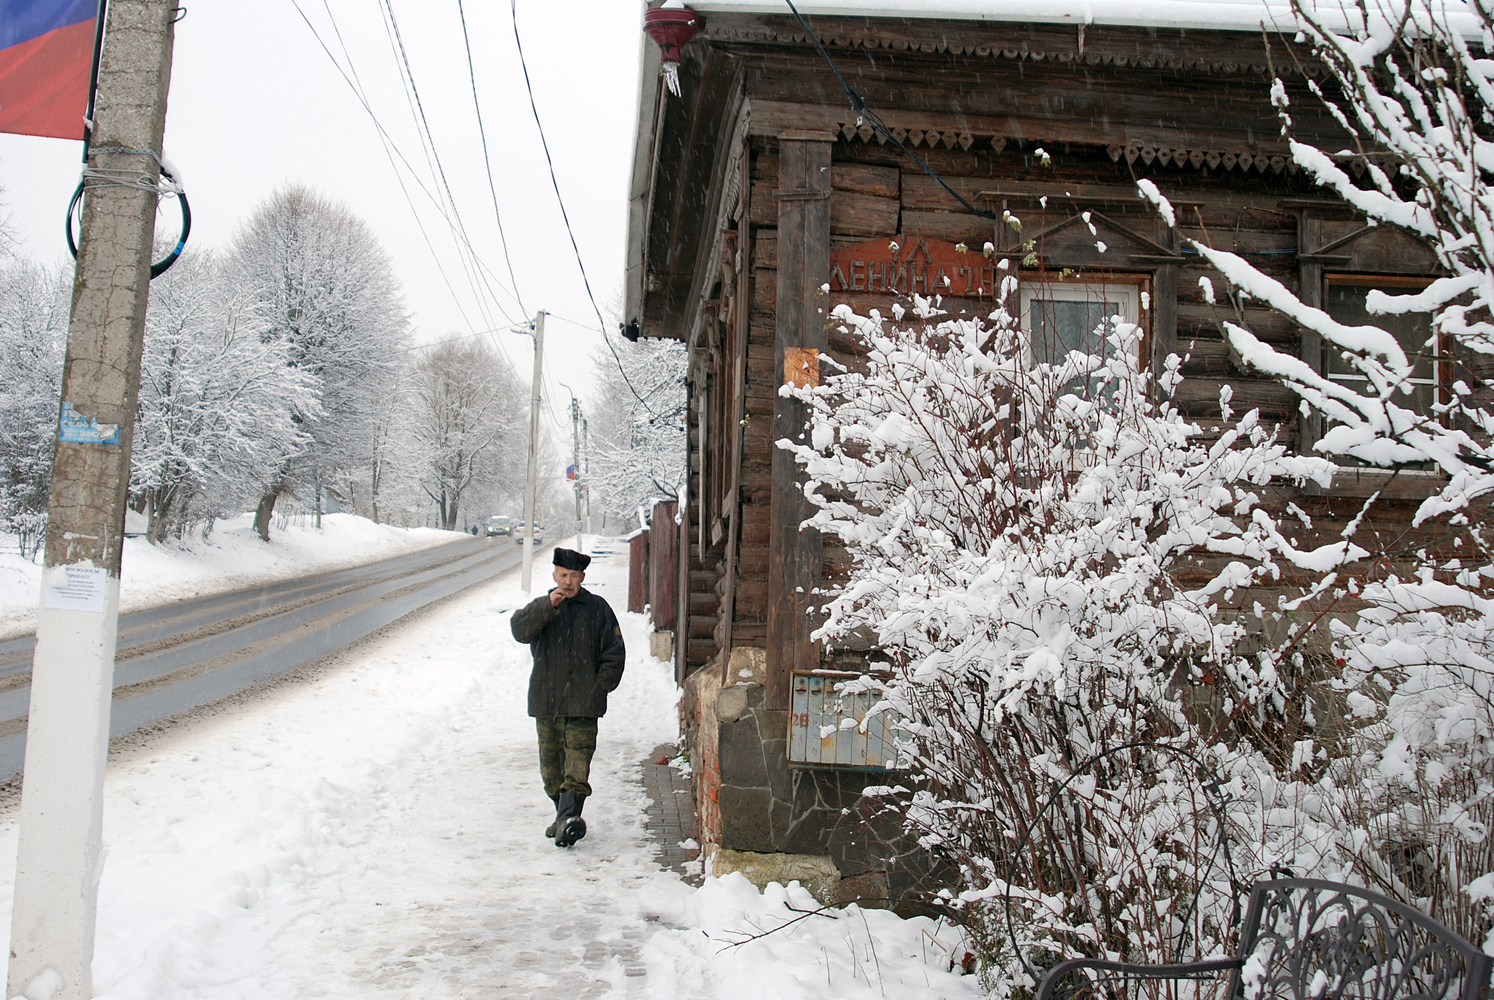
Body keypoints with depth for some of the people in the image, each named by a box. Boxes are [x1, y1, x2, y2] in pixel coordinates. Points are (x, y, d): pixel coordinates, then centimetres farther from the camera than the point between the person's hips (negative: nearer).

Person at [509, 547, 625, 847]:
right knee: (551, 765, 10)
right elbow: (520, 630, -11)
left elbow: (614, 653, 8)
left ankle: (569, 817, -22)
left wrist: (600, 687, 0)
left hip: (583, 702, -3)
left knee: (577, 764, -14)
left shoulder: (597, 608, 6)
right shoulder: (541, 607, 10)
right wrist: (547, 605, -21)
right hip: (546, 701, 3)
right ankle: (564, 815, 24)